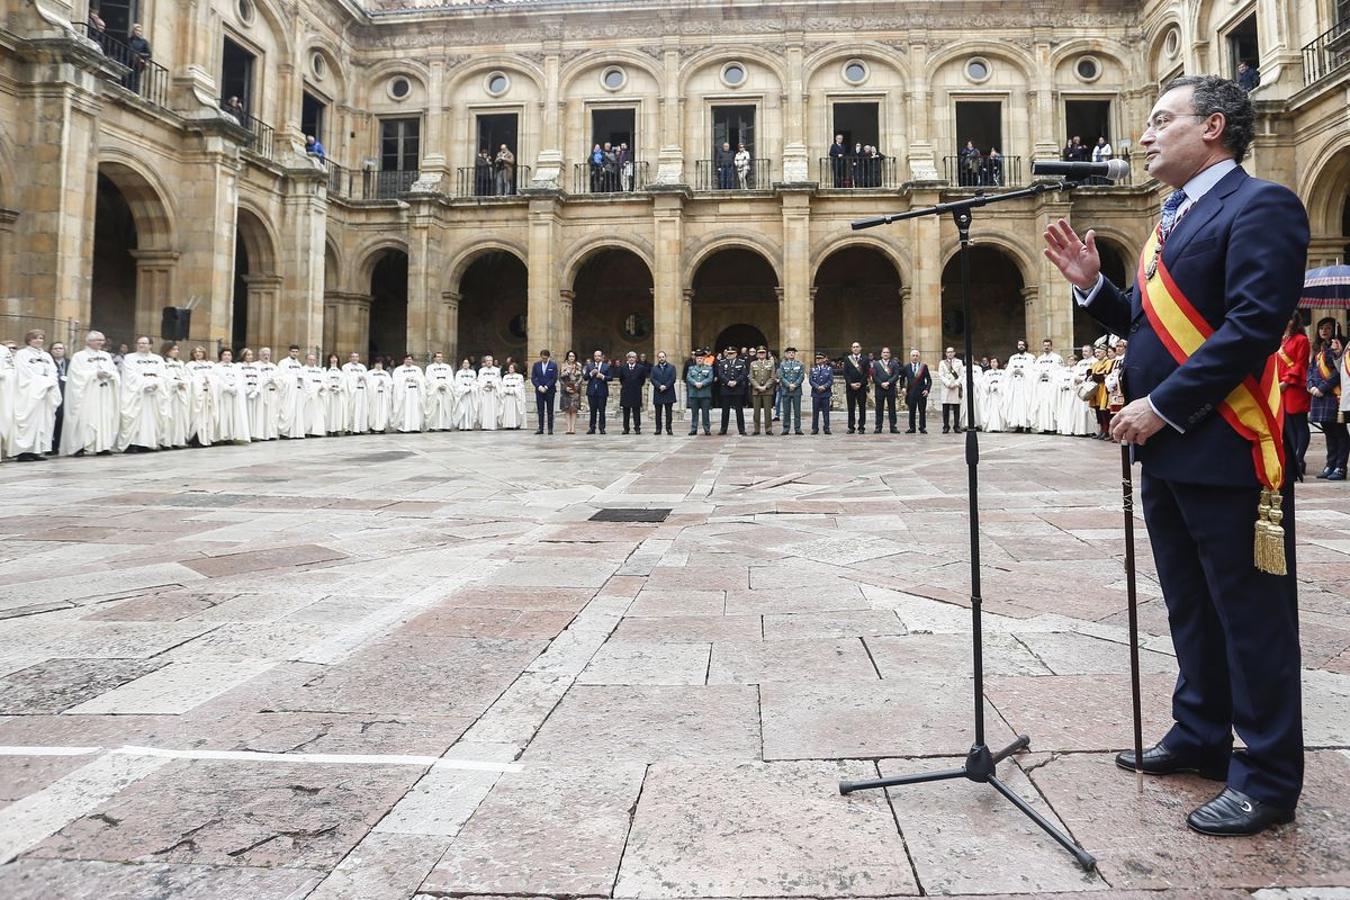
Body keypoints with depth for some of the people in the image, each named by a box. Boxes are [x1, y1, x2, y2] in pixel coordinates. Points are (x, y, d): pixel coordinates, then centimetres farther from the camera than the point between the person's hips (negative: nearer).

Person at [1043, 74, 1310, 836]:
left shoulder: (1260, 206, -9)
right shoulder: (1176, 221, 18)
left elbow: (1252, 326, -20)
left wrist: (1162, 406, -21)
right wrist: (1092, 284, 3)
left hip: (1227, 452, -9)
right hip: (1168, 452, 9)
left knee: (1251, 616, 2)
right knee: (1191, 609, 18)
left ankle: (1268, 780, 14)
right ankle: (1201, 736, 33)